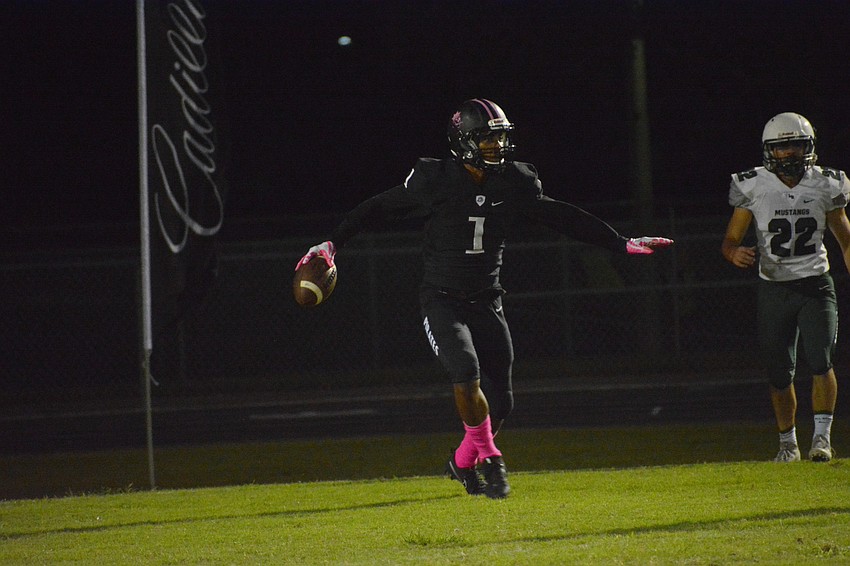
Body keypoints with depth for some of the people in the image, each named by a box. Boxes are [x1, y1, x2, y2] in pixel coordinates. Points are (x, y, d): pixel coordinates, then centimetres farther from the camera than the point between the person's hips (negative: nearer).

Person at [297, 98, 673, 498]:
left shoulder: (514, 184, 0)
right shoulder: (435, 180, -11)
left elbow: (562, 218, 8)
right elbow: (379, 208, -3)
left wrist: (621, 244, 7)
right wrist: (333, 242, -9)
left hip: (486, 301, 4)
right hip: (442, 300, -4)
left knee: (499, 401, 1)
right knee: (467, 374, -27)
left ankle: (462, 463, 25)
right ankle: (489, 458, -11)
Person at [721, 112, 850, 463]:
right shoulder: (754, 188, -4)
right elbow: (730, 240, 1)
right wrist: (735, 253, -22)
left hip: (816, 286, 0)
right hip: (773, 290, 0)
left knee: (820, 361, -17)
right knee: (779, 374, 3)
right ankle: (788, 443, 20)